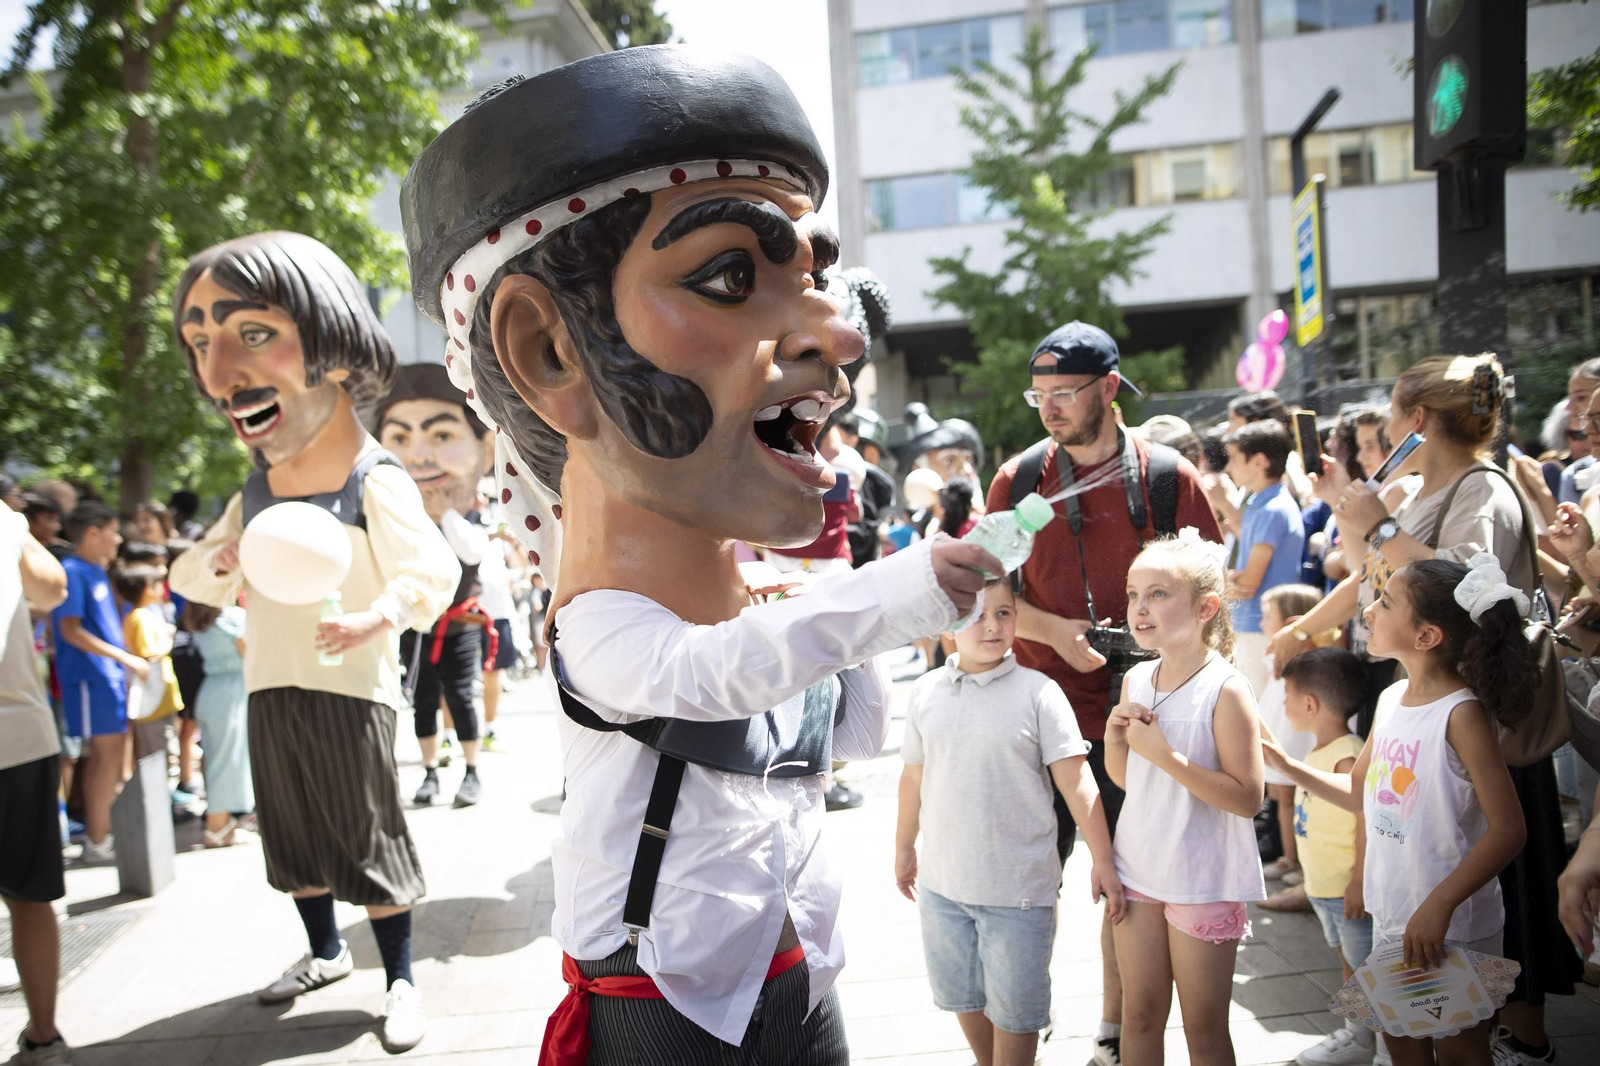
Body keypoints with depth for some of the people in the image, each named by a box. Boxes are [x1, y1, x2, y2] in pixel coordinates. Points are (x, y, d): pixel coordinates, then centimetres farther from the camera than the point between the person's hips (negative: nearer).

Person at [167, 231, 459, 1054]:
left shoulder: (377, 483, -15)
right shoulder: (252, 497, 6)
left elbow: (430, 572, -15)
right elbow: (195, 572, 15)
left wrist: (380, 617, -33)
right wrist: (215, 564, -8)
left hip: (349, 688, -7)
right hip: (270, 691, 7)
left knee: (370, 839, 2)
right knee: (293, 833, 19)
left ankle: (400, 980, 19)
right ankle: (325, 951, 40)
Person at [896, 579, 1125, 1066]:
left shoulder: (1038, 692, -11)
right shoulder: (926, 692, -1)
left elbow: (1075, 780, -9)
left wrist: (1102, 862, -10)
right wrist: (904, 849, 18)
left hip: (1017, 886, -4)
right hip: (941, 881, 4)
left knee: (1013, 1008, 10)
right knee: (964, 996, 21)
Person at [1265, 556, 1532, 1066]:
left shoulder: (1462, 712, -20)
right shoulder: (1392, 698, 3)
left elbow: (1507, 829, -22)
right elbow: (1359, 792, 14)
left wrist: (1439, 905, -27)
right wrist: (1286, 764, 4)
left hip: (1455, 925, -7)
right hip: (1392, 914, 7)